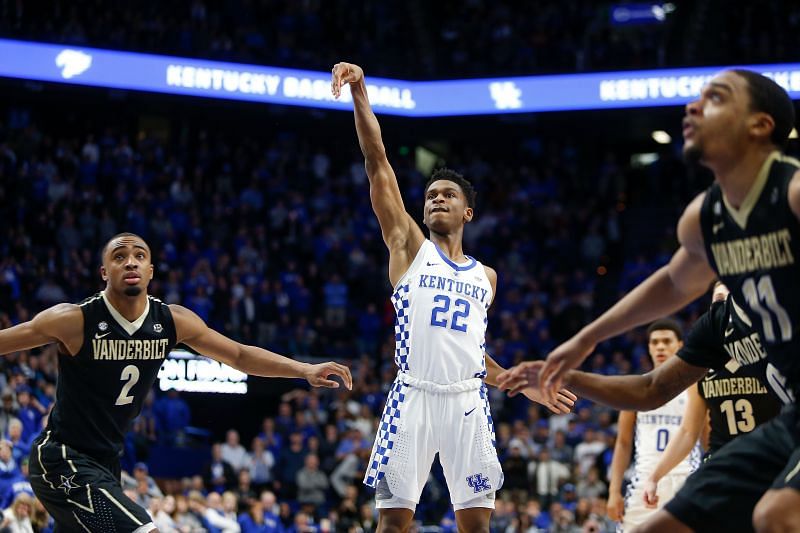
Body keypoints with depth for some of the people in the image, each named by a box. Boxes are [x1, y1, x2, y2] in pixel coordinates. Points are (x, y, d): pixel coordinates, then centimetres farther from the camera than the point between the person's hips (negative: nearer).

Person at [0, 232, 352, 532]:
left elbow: (240, 356, 6)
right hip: (62, 459, -8)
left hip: (106, 460, 8)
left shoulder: (172, 322, -3)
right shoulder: (74, 321, -19)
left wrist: (305, 370, -2)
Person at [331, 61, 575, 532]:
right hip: (413, 398, -3)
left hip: (468, 402, 3)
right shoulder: (408, 246, 10)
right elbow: (378, 163, 1)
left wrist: (525, 386, 27)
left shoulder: (486, 277, 20)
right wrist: (360, 93, -7)